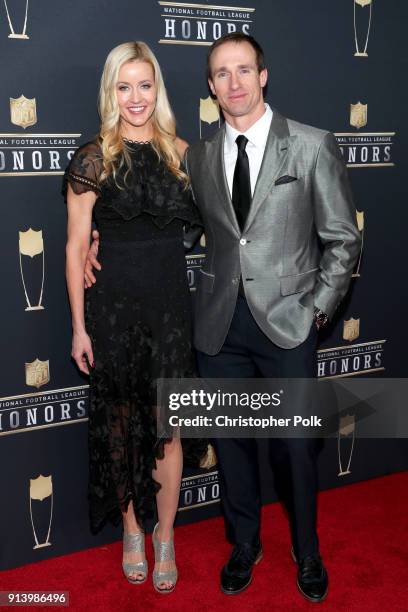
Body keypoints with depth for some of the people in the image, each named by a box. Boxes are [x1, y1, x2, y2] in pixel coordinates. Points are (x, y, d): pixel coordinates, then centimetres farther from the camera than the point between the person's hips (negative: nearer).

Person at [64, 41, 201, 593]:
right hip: (113, 306, -2)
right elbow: (76, 247, -3)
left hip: (172, 304, 2)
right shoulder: (93, 159, -4)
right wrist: (79, 327, -4)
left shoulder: (181, 152, 4)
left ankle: (165, 537, 26)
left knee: (167, 427, 7)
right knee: (120, 426, 10)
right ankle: (131, 529, 31)